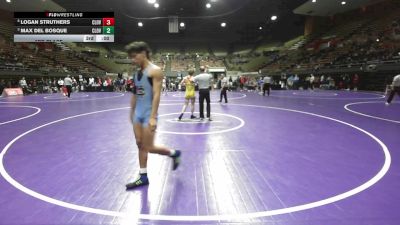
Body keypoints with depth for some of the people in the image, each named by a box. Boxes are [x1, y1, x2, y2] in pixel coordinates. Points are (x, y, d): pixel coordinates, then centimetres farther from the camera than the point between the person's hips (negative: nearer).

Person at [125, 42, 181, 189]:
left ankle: (174, 154, 21)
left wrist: (153, 117, -25)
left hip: (148, 114, -8)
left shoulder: (155, 71, -13)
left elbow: (156, 95, -19)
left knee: (149, 147, -2)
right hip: (137, 114, 8)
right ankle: (143, 177, 18)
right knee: (140, 145, 9)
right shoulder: (137, 73, 11)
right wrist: (132, 112, 19)